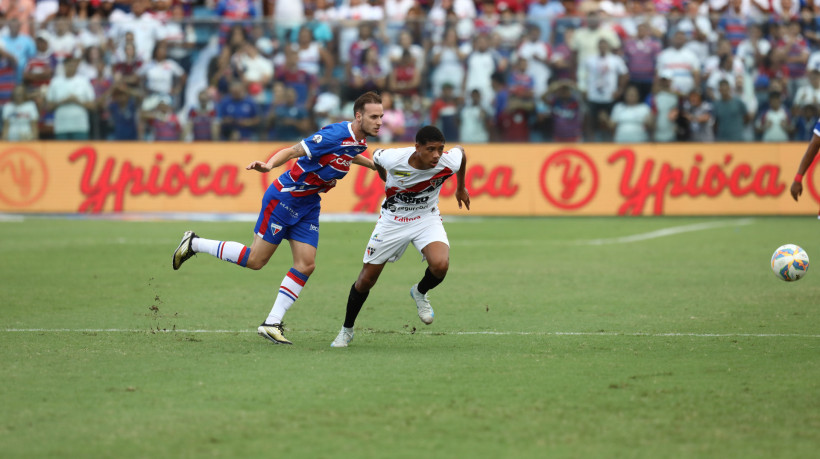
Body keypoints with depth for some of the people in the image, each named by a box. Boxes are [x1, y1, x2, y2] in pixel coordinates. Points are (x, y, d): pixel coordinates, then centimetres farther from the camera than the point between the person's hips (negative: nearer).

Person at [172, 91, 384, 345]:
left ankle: (272, 323, 4)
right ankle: (194, 244, 15)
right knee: (256, 259, -2)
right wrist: (269, 165, -41)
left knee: (306, 265, -2)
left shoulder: (359, 140, 3)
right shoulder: (335, 134, -25)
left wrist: (375, 165, 30)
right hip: (285, 197, -8)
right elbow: (294, 151, -26)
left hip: (308, 204, 8)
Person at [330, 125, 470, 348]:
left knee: (440, 264, -30)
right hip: (392, 219, 0)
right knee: (366, 280, 4)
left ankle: (420, 293, 6)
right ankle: (347, 330, 29)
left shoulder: (449, 162, -25)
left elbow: (461, 150, 2)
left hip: (427, 219, 0)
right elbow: (376, 157, -2)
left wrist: (461, 188, 16)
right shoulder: (392, 158, -29)